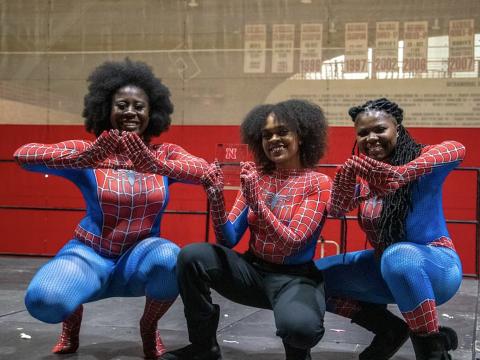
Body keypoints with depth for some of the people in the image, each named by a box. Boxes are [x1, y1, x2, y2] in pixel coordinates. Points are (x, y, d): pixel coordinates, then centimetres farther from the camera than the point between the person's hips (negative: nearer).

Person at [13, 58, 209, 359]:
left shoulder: (164, 153, -2)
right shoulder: (88, 152, -7)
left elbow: (205, 171, -22)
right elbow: (23, 154, -22)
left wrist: (156, 166, -41)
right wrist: (82, 159, -40)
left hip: (140, 256, 1)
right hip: (91, 255, -1)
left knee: (169, 259, -35)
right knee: (43, 300, -31)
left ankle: (149, 327, -1)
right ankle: (73, 317, 10)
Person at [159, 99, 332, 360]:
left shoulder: (317, 183, -7)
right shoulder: (255, 176, 5)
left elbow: (292, 243, -18)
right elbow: (228, 240, -1)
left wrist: (256, 202, -30)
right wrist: (216, 196, -18)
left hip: (294, 277, -4)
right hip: (253, 269, 4)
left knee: (299, 326, -37)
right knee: (191, 256, -21)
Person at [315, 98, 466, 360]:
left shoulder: (420, 160, -14)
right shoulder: (362, 175, 1)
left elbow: (456, 149, -35)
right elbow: (336, 210, -15)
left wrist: (401, 173, -49)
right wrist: (346, 176, -35)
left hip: (435, 266, -7)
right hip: (384, 268, 7)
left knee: (399, 256, -40)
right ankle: (389, 329, 3)